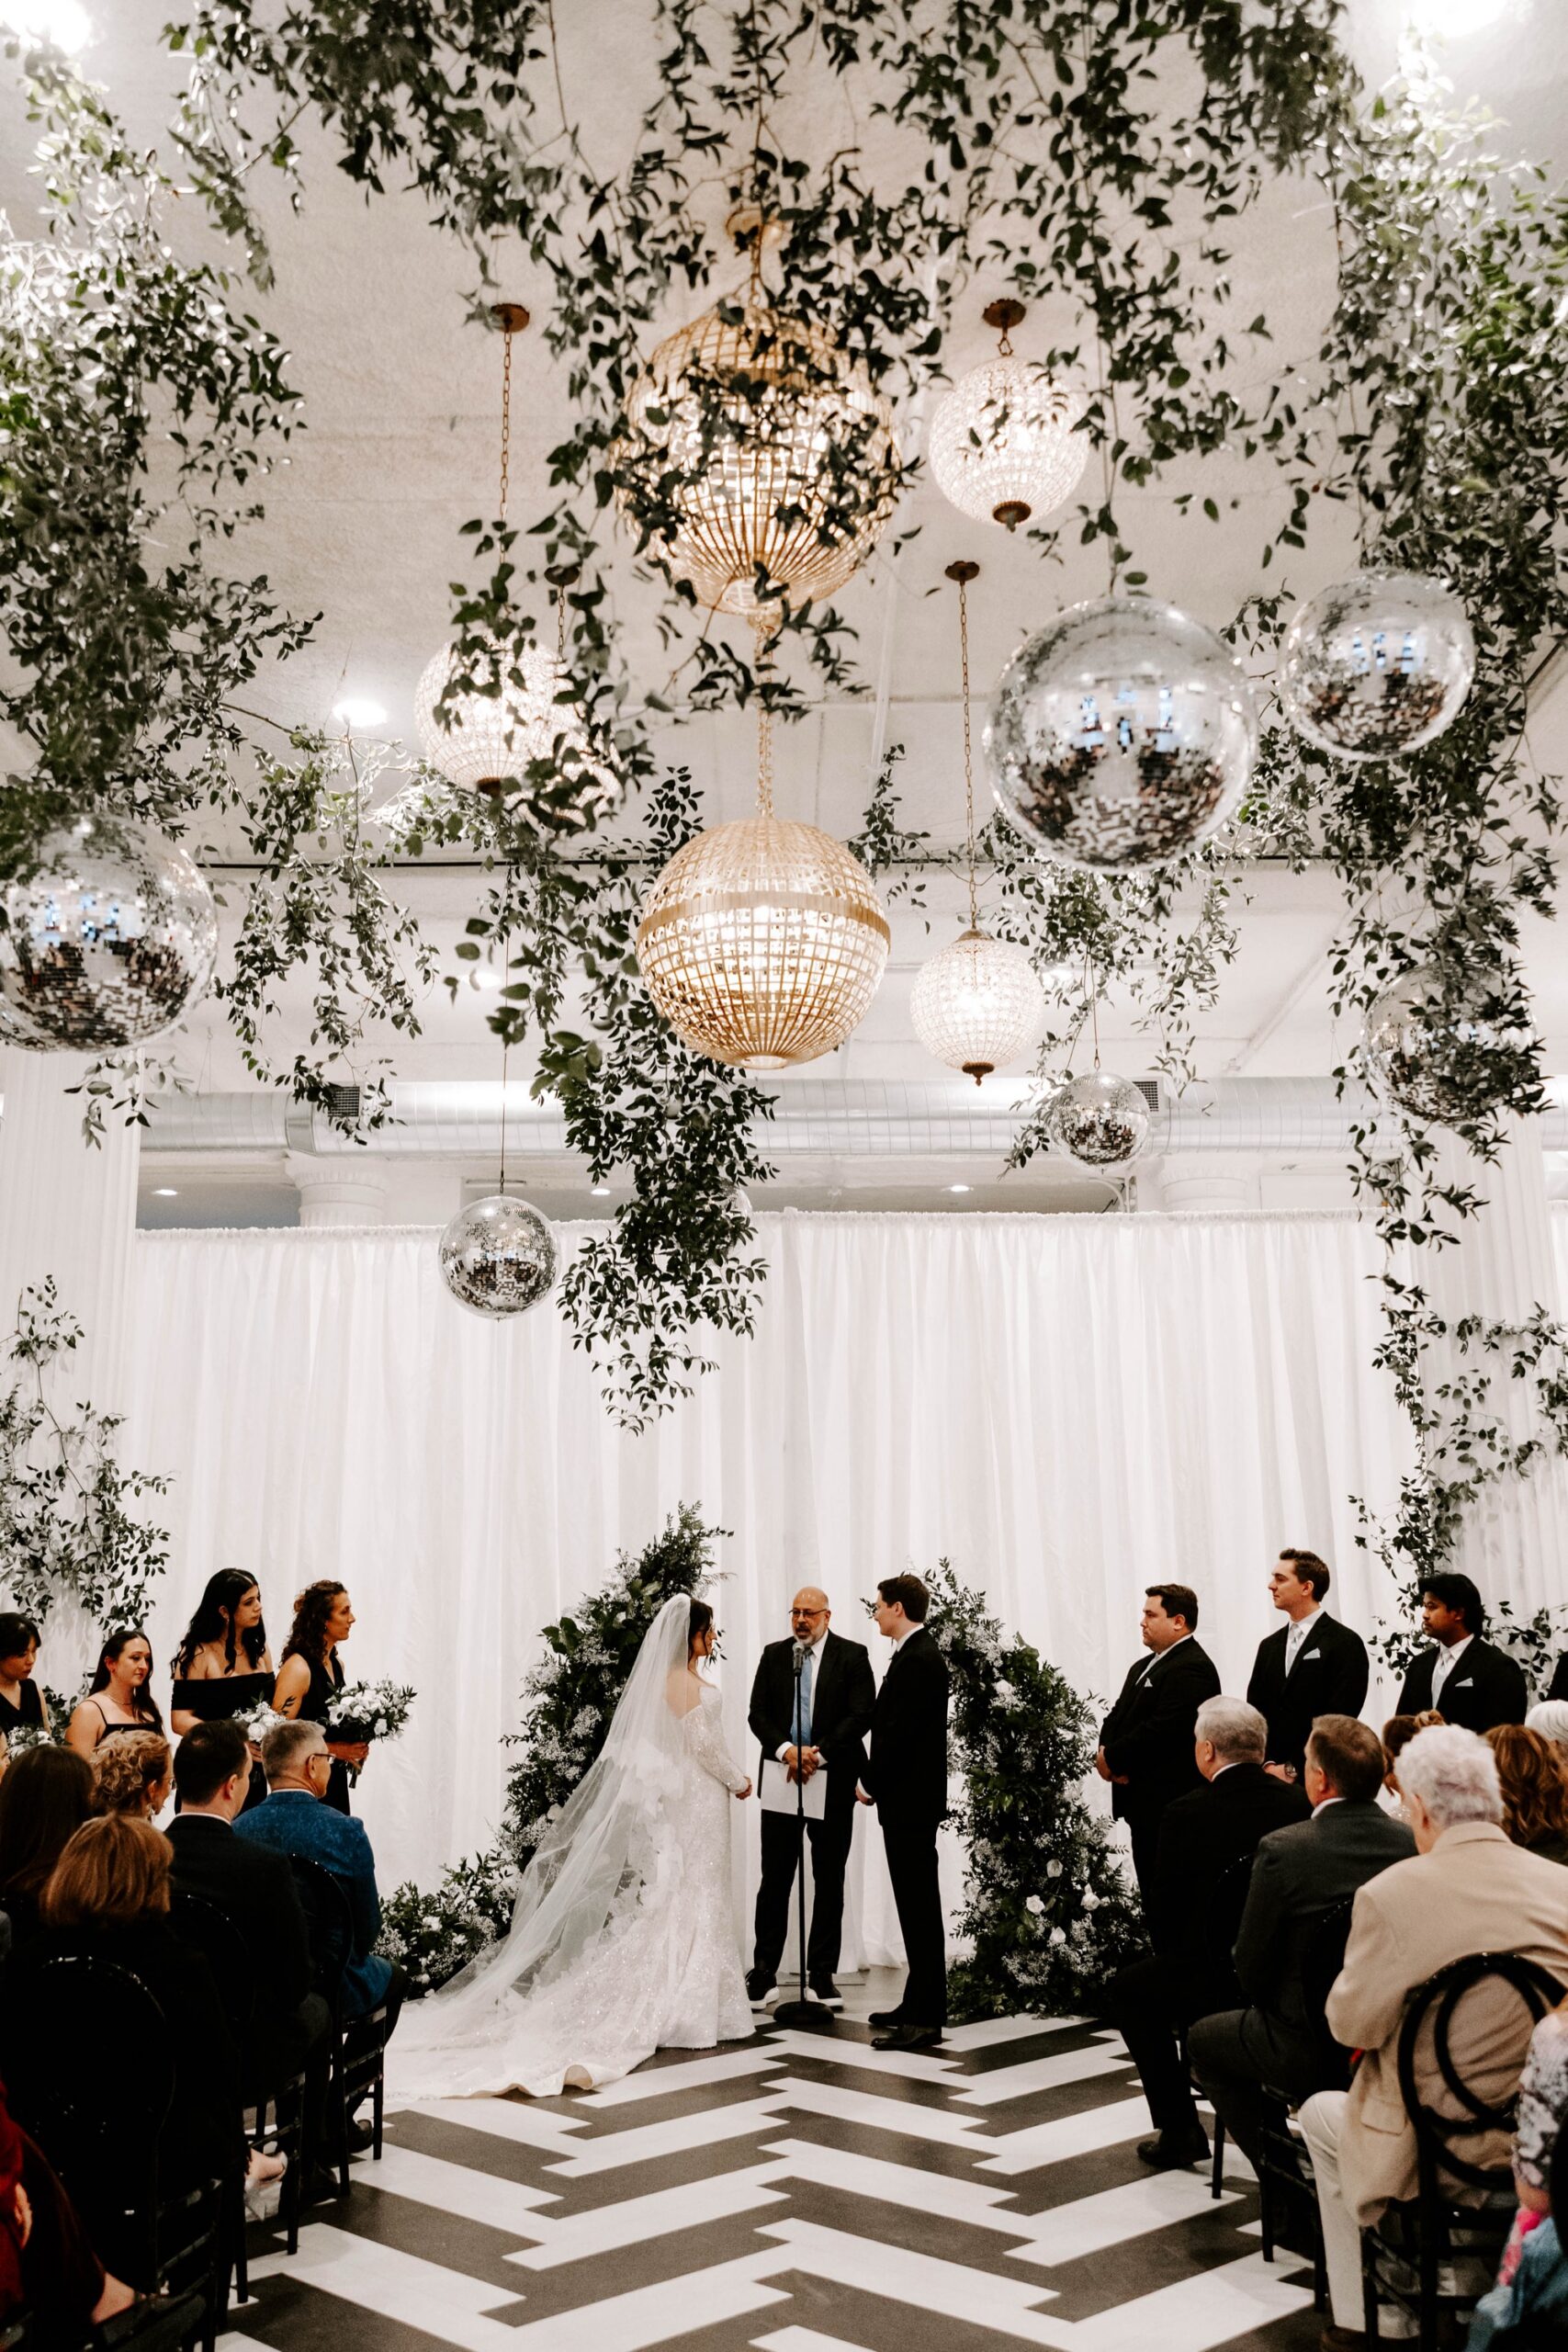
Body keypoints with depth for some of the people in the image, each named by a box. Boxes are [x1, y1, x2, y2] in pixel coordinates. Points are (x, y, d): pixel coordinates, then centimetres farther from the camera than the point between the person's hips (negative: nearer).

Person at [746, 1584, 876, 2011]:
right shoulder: (773, 1655, 7)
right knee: (775, 1879, 2)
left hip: (833, 1780, -1)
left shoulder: (852, 1656, 0)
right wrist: (786, 1750, -15)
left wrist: (819, 1754, -17)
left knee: (829, 1881, 7)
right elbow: (758, 1714, 2)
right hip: (781, 1778, 1)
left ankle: (822, 1973, 16)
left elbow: (861, 1715, -8)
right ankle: (763, 1972, 11)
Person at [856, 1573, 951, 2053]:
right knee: (917, 1904, 15)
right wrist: (876, 1781, 11)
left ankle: (925, 2017, 0)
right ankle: (920, 2003, 23)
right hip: (909, 1797, 10)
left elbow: (899, 1733, -22)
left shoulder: (916, 1660, -18)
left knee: (919, 1905, -5)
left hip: (909, 1799, -10)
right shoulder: (918, 1654, 13)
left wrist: (870, 1784, -11)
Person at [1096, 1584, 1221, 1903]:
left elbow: (1162, 1730, -22)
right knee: (1150, 1892, 14)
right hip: (1146, 1803, 9)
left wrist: (1112, 1758, -14)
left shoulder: (1192, 1667, -15)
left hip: (1171, 1802, -9)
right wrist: (1105, 1752, -5)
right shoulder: (1144, 1667, 17)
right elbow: (1117, 1717, 15)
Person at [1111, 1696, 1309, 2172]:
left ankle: (1180, 2130, 18)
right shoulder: (1300, 1805, -3)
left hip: (1217, 1984, -5)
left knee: (1129, 1989, 21)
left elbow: (1164, 1915, -5)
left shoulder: (1186, 1814, -14)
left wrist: (1173, 1954, 16)